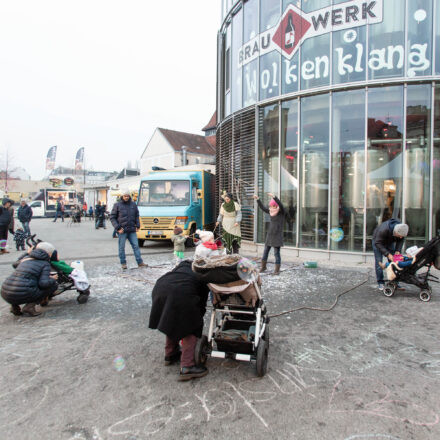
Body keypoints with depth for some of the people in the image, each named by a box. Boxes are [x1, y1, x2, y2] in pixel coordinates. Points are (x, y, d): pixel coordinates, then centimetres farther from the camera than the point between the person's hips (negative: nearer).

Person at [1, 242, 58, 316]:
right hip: (23, 295, -7)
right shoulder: (45, 264, 0)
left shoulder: (25, 258, 18)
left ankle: (14, 306, 14)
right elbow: (43, 283, -13)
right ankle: (30, 306, -5)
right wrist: (52, 279, 8)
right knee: (54, 284, 9)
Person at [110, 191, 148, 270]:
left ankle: (140, 262, 9)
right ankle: (123, 263, 15)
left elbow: (137, 216, 18)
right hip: (122, 230, -3)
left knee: (136, 245, 3)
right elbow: (112, 217, 0)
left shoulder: (133, 204, 9)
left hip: (132, 230, 3)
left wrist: (137, 226, 7)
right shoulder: (117, 205, -1)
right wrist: (118, 228, -9)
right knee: (122, 247, 4)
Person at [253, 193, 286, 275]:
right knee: (266, 250, 11)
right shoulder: (271, 212, 9)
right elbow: (262, 208, 17)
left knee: (276, 252, -5)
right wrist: (258, 199, 10)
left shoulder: (282, 213, -6)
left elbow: (280, 205, -25)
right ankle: (263, 266, 25)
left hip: (277, 236, -6)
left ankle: (277, 269, 3)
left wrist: (274, 197, -37)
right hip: (269, 234, 6)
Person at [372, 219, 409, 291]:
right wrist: (387, 254, -41)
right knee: (378, 262, -10)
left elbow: (401, 240, -8)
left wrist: (398, 250, -22)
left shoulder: (402, 230, -27)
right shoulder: (384, 229, -44)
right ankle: (380, 283, -4)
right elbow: (378, 243, -36)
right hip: (378, 241, -5)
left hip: (390, 242, 5)